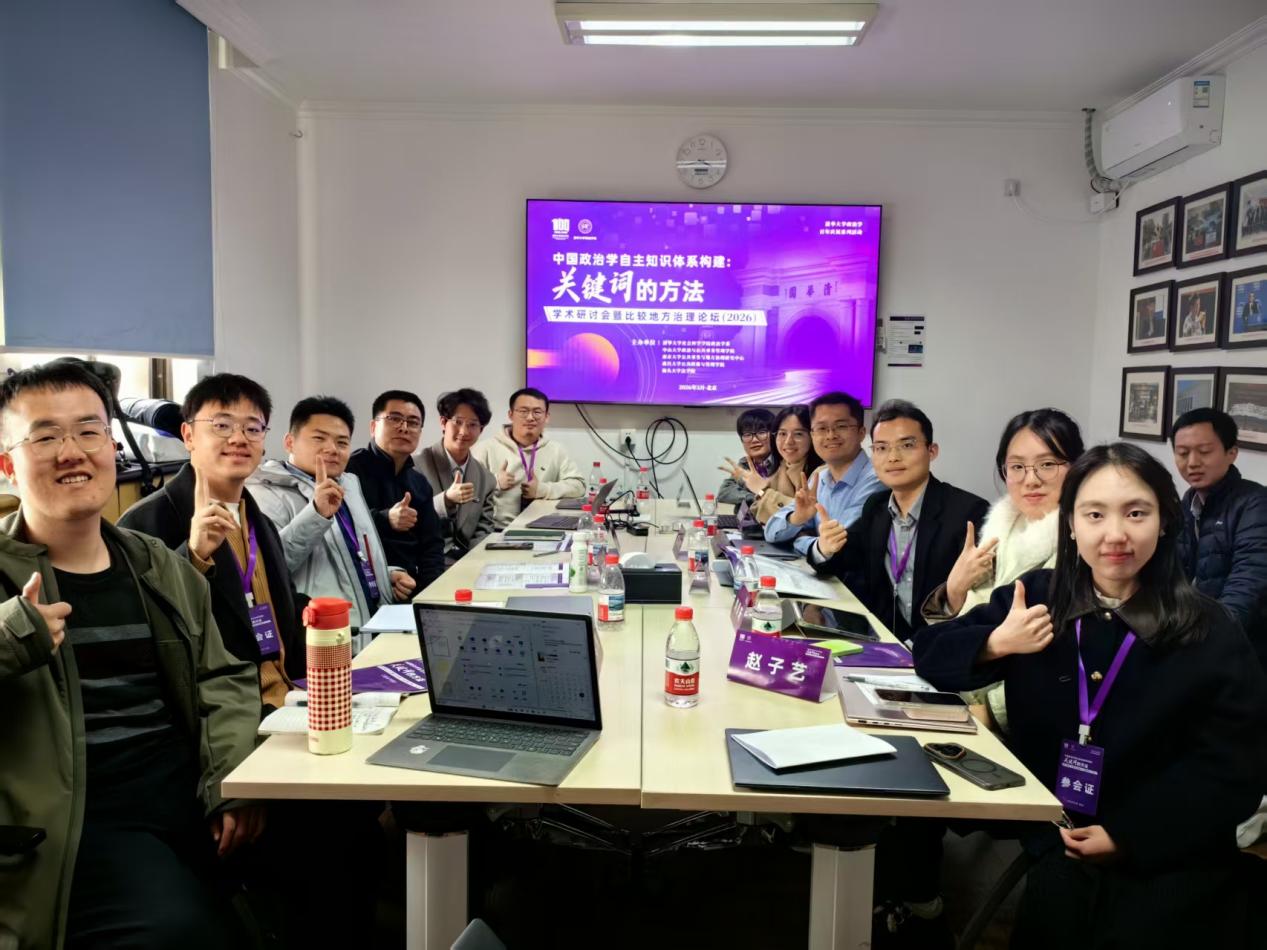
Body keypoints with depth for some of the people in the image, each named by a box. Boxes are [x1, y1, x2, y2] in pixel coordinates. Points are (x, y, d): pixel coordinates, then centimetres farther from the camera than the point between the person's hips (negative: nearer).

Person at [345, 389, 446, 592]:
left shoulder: (420, 482, 17)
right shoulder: (350, 469, -6)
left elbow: (432, 545, 15)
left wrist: (431, 589, -1)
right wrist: (385, 520, -29)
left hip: (410, 586, 7)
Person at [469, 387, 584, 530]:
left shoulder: (555, 450, 11)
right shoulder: (487, 447, 1)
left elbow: (578, 484, 4)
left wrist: (542, 489, -8)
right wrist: (495, 482, -16)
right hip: (496, 531, -2)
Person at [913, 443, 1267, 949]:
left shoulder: (1209, 632, -6)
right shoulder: (1038, 596, 1)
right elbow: (929, 650, 2)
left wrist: (1128, 835, -14)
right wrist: (996, 644, -18)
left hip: (1173, 852, -1)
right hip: (1058, 840, 1)